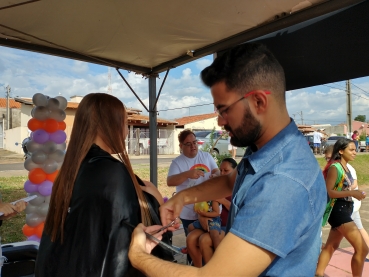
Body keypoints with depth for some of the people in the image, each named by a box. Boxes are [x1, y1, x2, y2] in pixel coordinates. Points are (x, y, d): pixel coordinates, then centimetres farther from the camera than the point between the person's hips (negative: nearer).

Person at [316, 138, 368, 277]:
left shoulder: (345, 167, 10)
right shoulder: (334, 168, -16)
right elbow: (328, 192, -22)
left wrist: (356, 193, 1)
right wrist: (352, 193, -23)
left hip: (345, 209, 9)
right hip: (338, 210, -9)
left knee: (331, 246, 18)